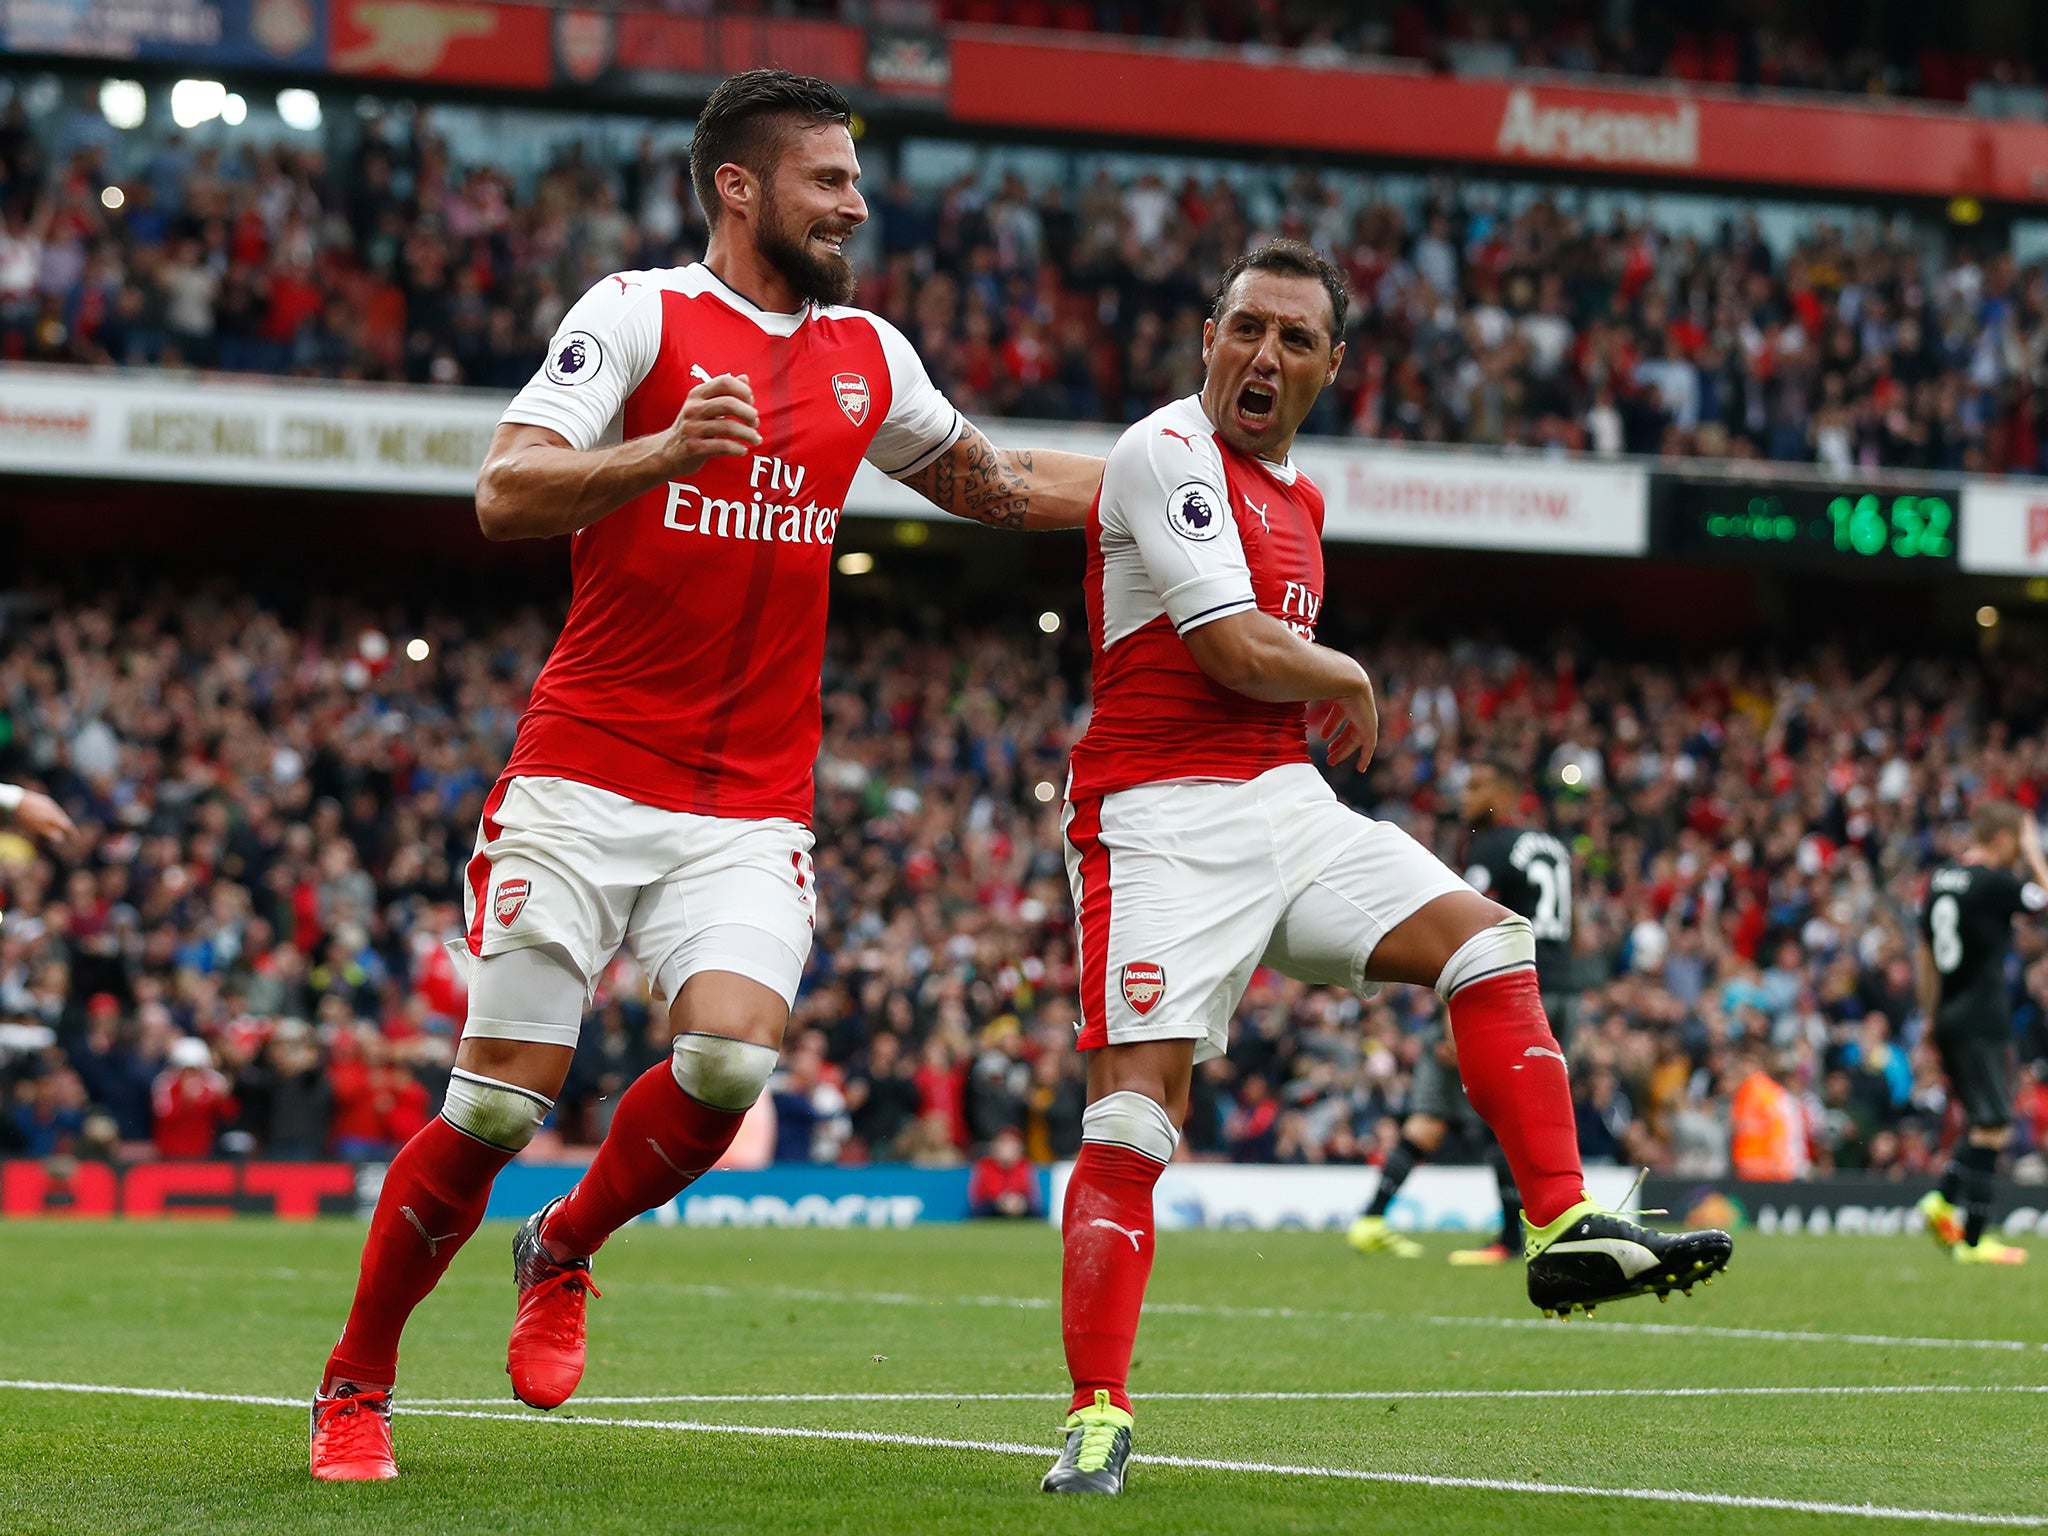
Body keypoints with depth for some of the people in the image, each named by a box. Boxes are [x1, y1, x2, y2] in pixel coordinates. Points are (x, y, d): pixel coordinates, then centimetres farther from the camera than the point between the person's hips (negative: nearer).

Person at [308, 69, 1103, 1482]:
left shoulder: (870, 356, 13)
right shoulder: (638, 313, -3)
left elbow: (991, 484, 31)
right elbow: (506, 494, -14)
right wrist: (665, 452, -30)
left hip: (754, 809, 4)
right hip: (586, 784, -4)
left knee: (730, 1058, -21)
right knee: (501, 1102, -5)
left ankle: (566, 1251, 9)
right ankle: (356, 1383, 15)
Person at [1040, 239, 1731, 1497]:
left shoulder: (1298, 499, 17)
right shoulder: (1167, 456, -11)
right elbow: (1241, 653, -18)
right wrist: (1349, 683, -1)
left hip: (1284, 803, 8)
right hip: (1165, 817, -8)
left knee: (1485, 940, -1)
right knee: (1133, 1118, -13)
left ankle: (1567, 1230, -1)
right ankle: (1098, 1418, -10)